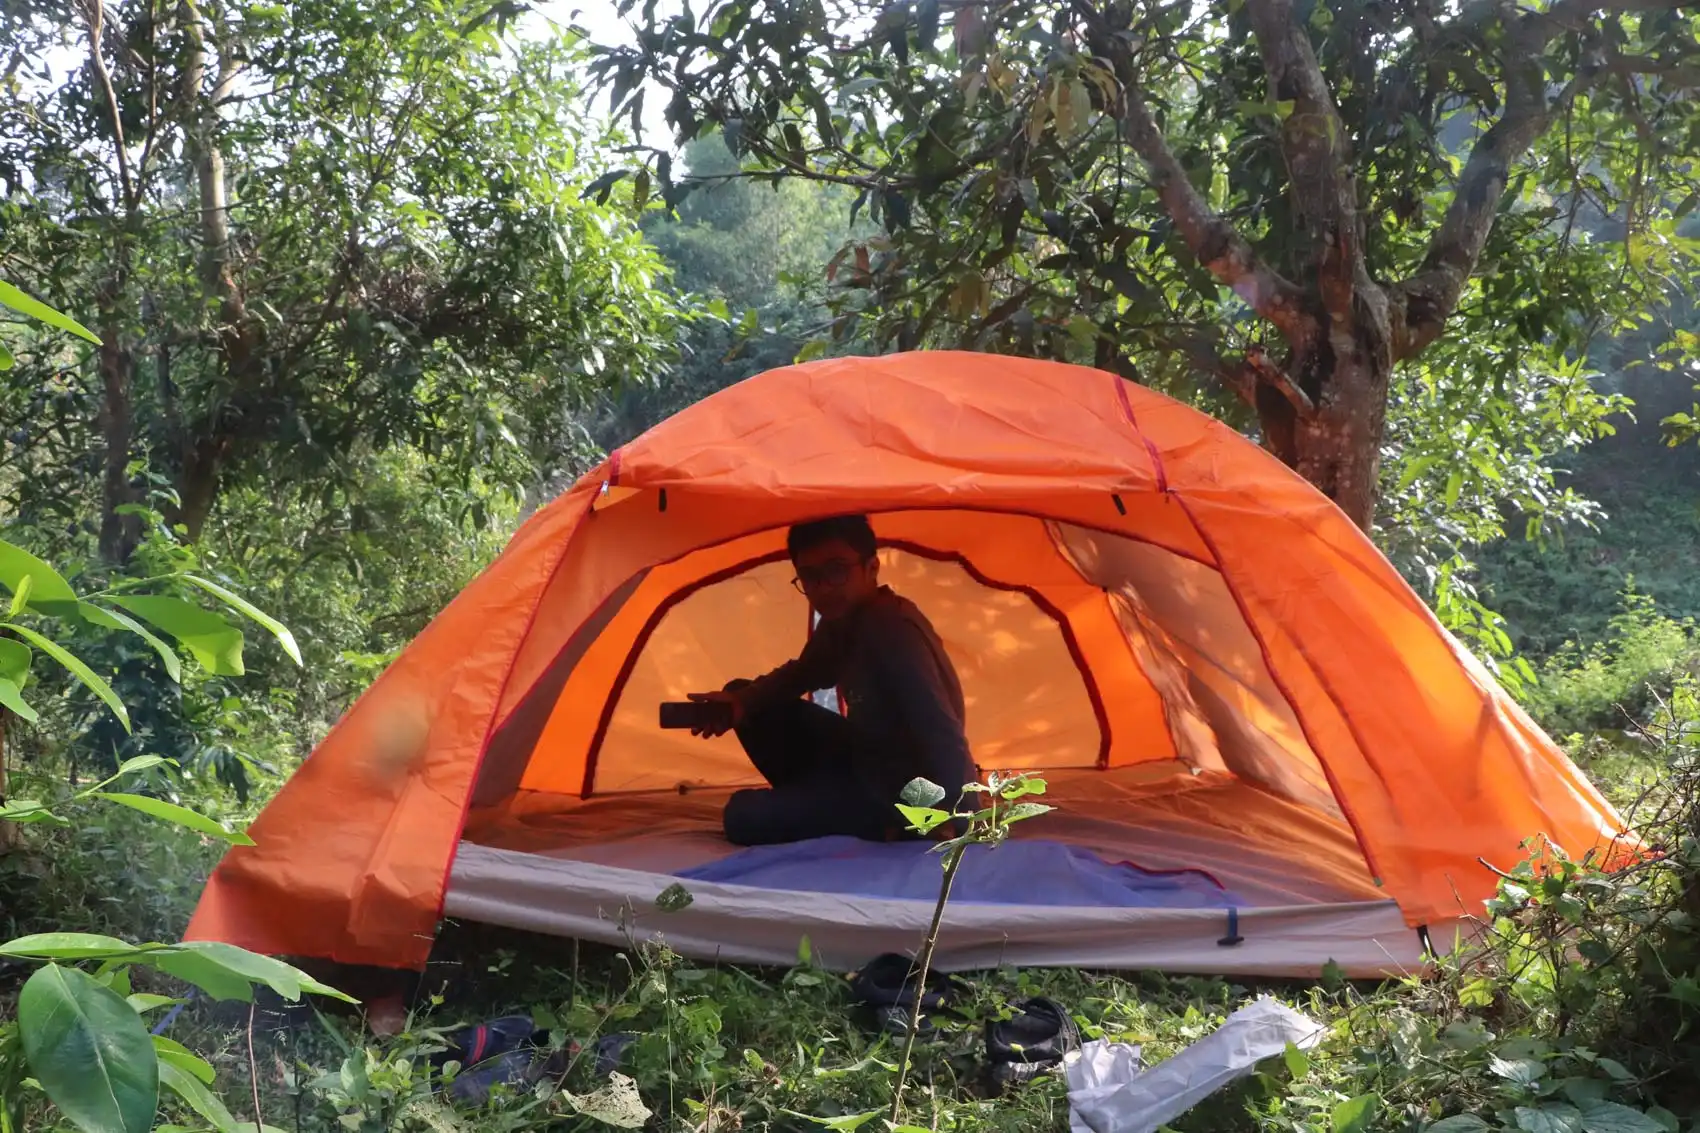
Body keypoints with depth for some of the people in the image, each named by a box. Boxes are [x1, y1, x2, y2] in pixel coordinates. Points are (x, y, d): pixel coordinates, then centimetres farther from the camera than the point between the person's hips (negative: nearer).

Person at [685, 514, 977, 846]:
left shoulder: (893, 630, -29)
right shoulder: (838, 623, 0)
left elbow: (942, 737, -34)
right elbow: (800, 675, 17)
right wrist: (741, 700, -5)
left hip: (902, 789, -9)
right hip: (865, 760, 9)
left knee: (745, 818, -16)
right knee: (749, 704, 7)